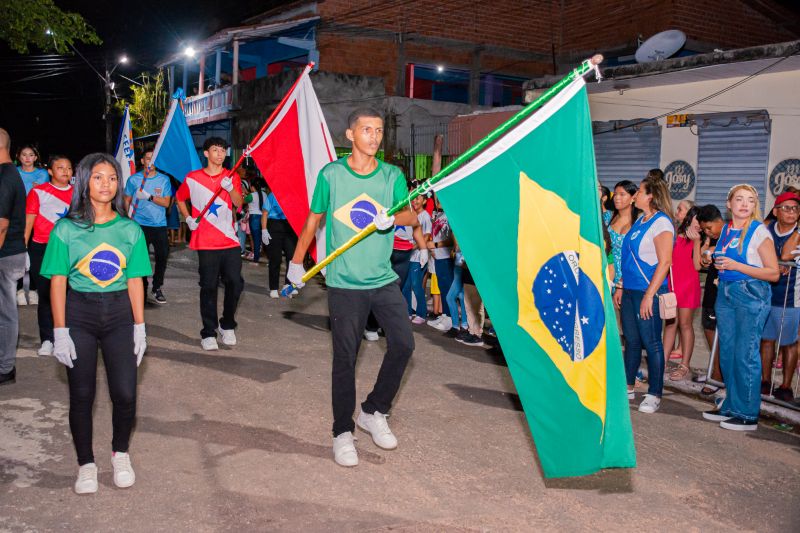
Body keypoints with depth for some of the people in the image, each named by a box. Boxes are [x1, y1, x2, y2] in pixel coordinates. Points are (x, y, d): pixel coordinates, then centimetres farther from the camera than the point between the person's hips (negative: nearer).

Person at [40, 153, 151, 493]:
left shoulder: (130, 230, 3)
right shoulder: (66, 229, -2)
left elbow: (135, 281, 5)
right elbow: (58, 281, -3)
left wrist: (140, 327, 2)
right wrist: (60, 331, -7)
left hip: (119, 313, 1)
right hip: (79, 314, -1)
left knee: (125, 394, -4)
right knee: (81, 395, 4)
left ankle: (120, 453, 22)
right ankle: (86, 464, 23)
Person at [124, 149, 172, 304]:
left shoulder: (164, 179, 6)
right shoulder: (134, 179, 5)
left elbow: (166, 202, 0)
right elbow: (127, 200, 10)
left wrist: (149, 197, -13)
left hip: (159, 225, 1)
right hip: (139, 225, -1)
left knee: (162, 256, 0)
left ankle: (156, 289, 15)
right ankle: (142, 290, 10)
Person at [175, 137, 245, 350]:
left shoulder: (232, 177, 8)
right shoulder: (192, 178, 5)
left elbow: (238, 203, -6)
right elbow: (180, 198, 19)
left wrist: (230, 188, -24)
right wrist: (188, 218, 6)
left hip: (229, 241, 2)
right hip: (205, 243, -1)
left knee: (235, 282, -4)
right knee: (209, 287, 0)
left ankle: (227, 325, 16)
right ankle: (208, 333, 9)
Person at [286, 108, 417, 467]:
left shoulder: (392, 175, 4)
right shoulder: (331, 174, -1)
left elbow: (411, 215, -5)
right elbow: (314, 220, 9)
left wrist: (392, 217, -28)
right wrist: (296, 262, 14)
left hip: (384, 279, 3)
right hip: (344, 283, -3)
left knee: (403, 344, -3)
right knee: (345, 357, 2)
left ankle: (374, 412, 19)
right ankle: (343, 433, 16)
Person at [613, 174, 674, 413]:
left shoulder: (661, 222, -11)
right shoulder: (640, 220, 15)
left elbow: (665, 262, -17)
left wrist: (649, 295, -21)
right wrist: (620, 287, 17)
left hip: (648, 292, -8)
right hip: (630, 290, 8)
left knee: (651, 343, -1)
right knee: (631, 340, 14)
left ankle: (654, 394, 8)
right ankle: (628, 386, 25)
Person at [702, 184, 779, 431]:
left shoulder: (759, 231, -7)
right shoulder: (726, 230, 11)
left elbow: (773, 273, -11)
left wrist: (736, 266, -17)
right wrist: (718, 263, 5)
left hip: (751, 295, -6)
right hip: (725, 293, 7)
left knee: (745, 355, -5)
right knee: (727, 353, 10)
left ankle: (748, 415, 4)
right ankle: (731, 407, 22)